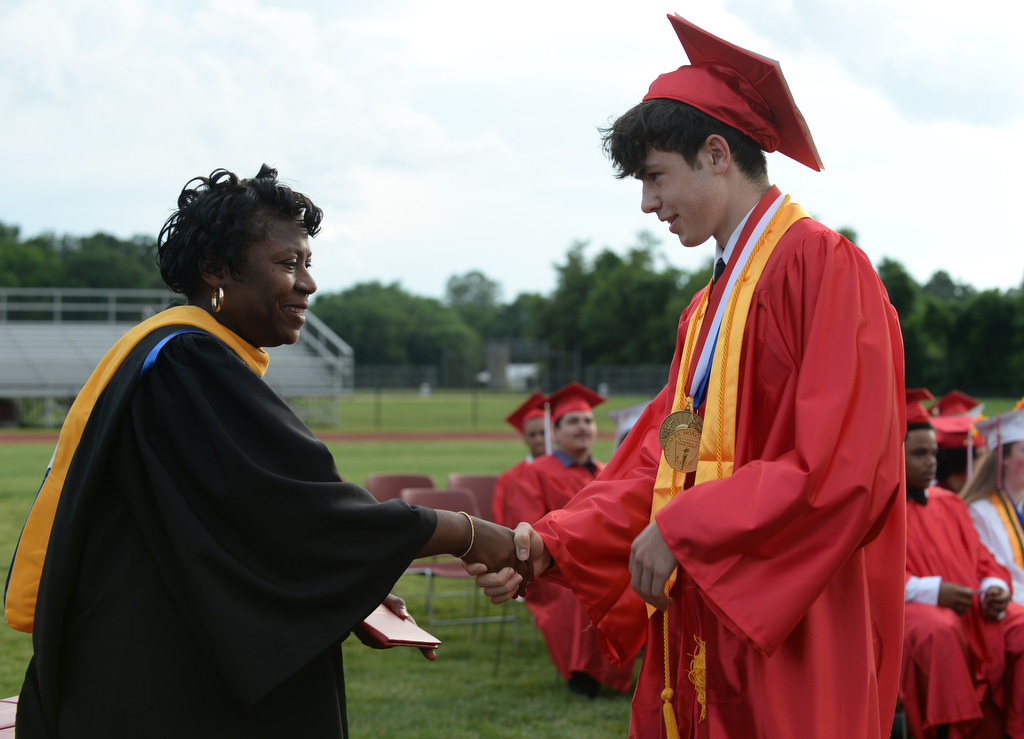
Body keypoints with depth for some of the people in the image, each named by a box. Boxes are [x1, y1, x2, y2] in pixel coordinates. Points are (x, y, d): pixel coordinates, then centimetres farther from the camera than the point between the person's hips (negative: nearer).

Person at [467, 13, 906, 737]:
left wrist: (683, 530, -15)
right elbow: (658, 465, 13)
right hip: (698, 648, 8)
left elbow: (843, 469, -19)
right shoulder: (709, 306, 16)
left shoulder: (823, 266, -10)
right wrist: (549, 543, 0)